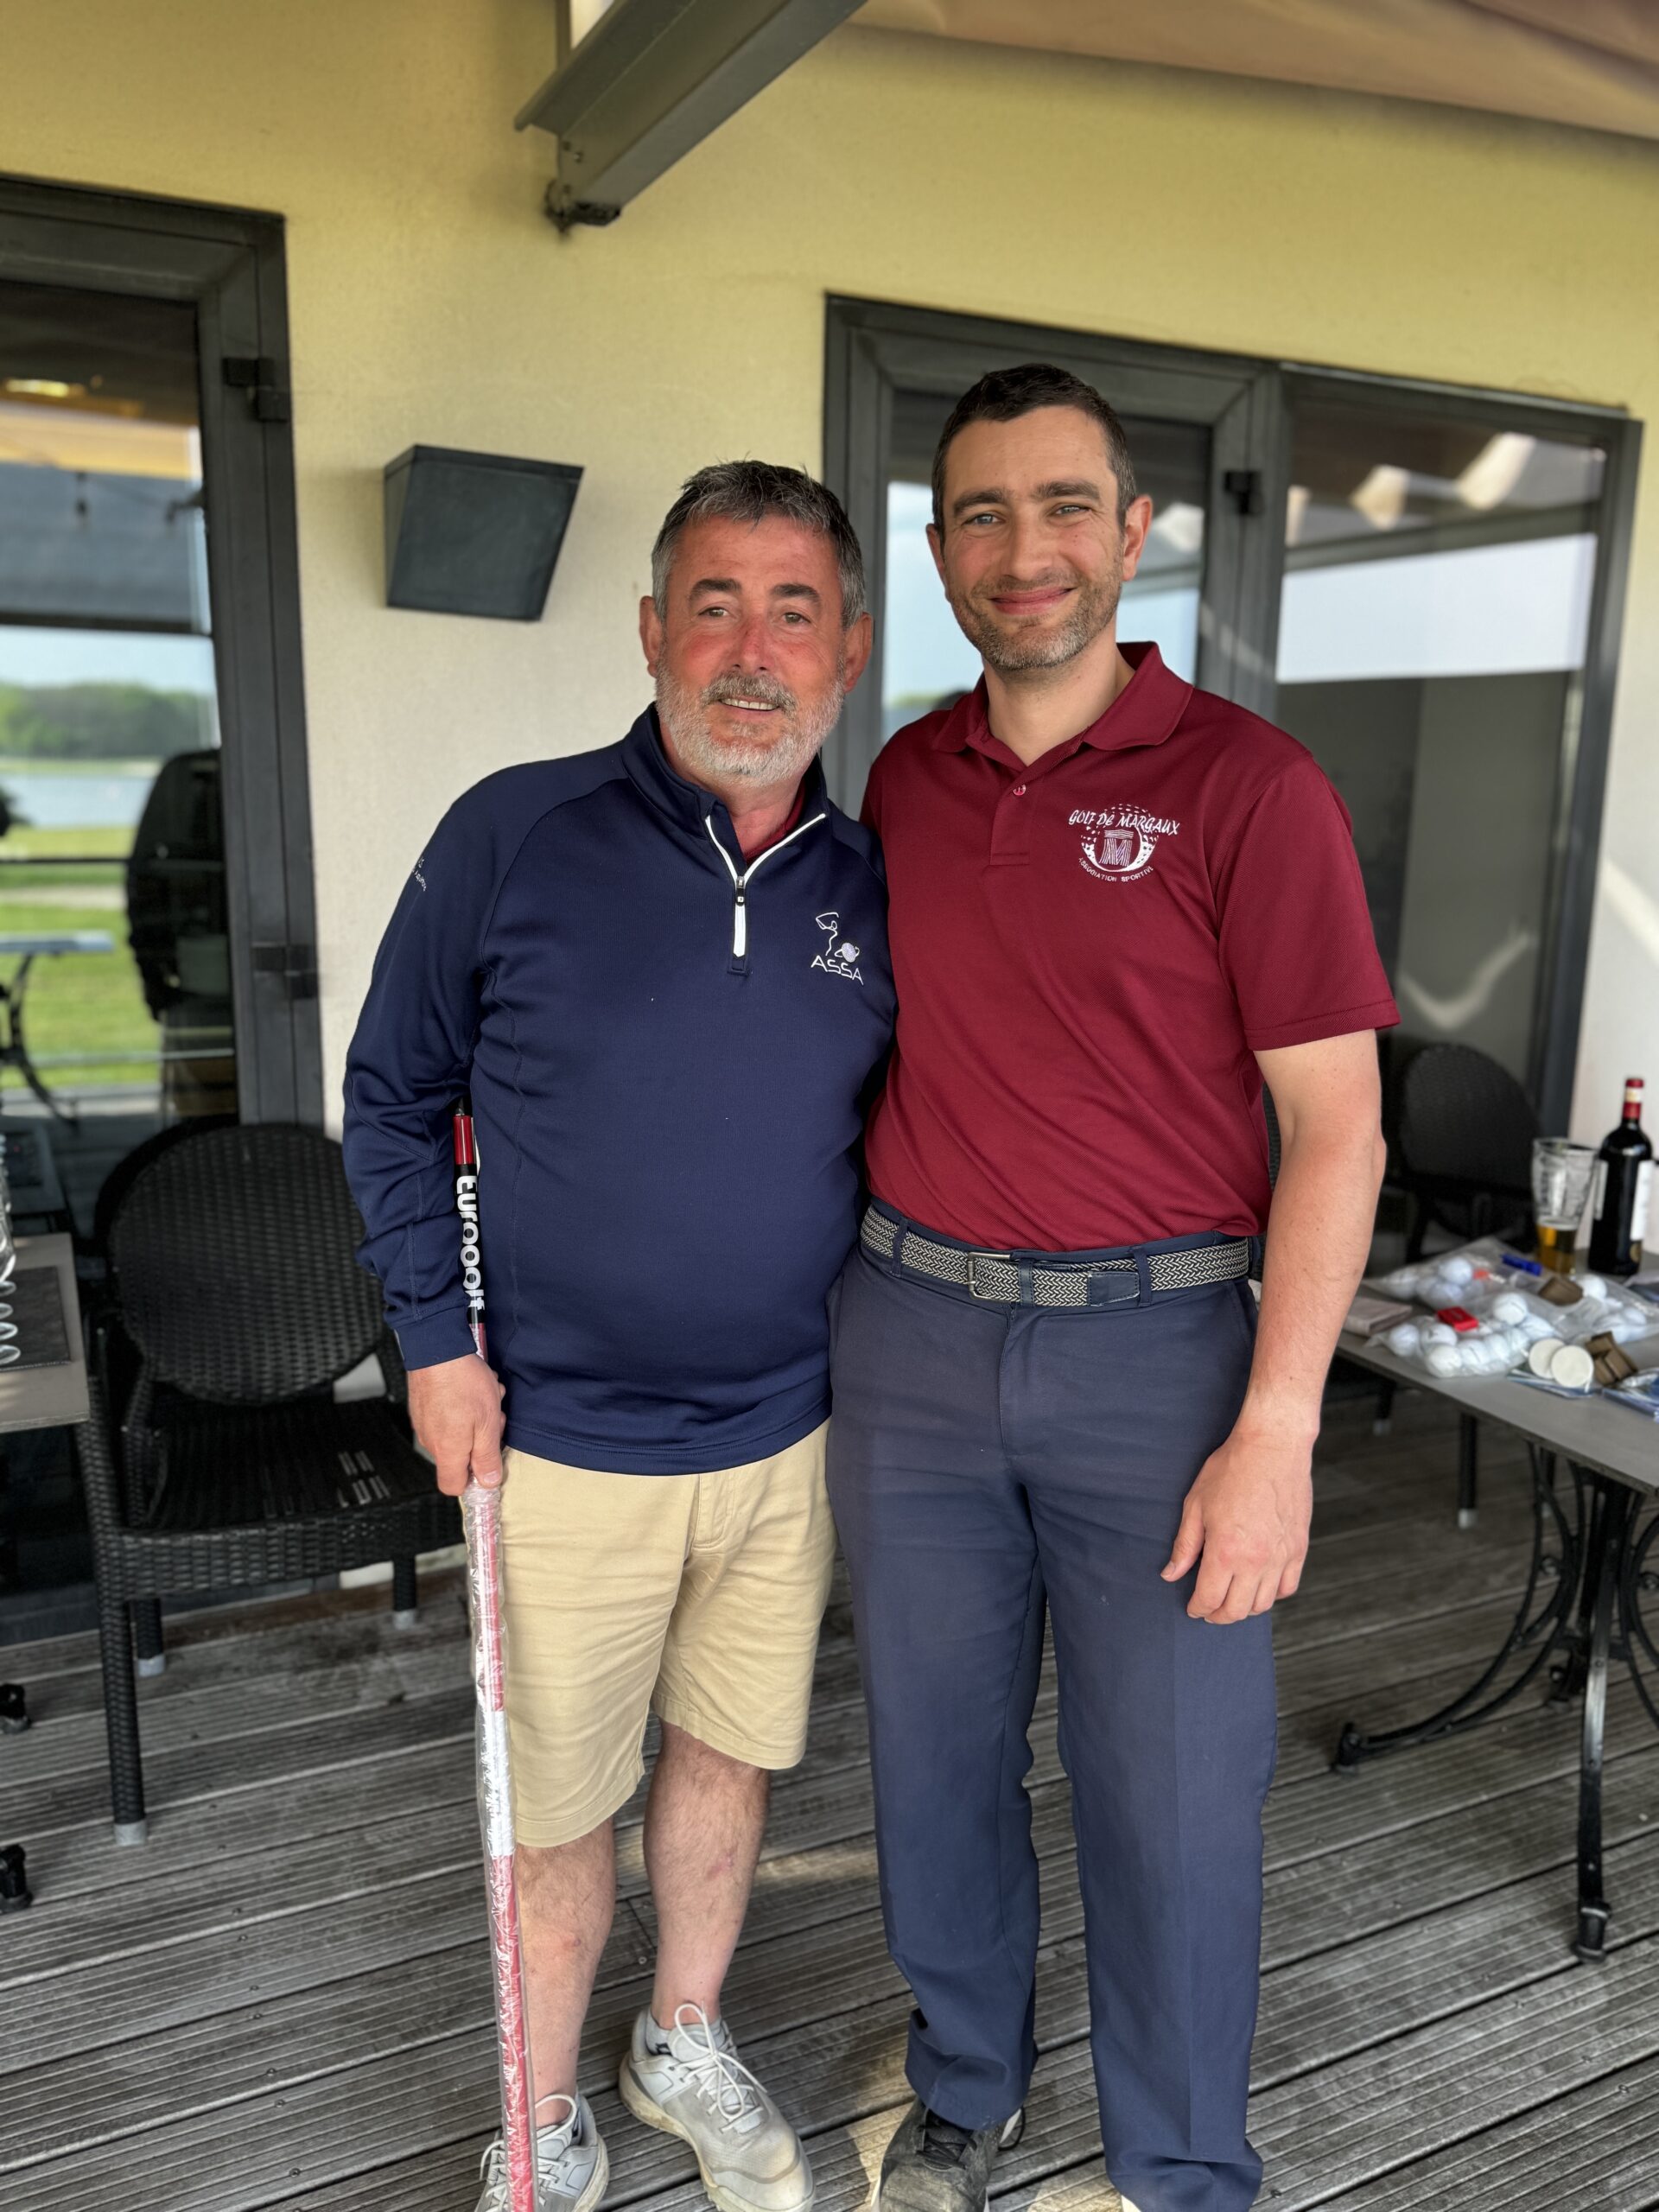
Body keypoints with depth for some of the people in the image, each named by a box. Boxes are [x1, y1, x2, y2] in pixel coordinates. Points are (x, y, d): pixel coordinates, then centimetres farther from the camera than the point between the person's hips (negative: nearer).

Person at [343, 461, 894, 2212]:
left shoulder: (870, 889, -1)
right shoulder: (514, 835, -12)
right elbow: (391, 1097, -2)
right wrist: (435, 1338, -8)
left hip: (788, 1439, 3)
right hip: (561, 1446, -3)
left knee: (728, 1752, 21)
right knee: (558, 1804, 13)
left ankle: (687, 2046, 49)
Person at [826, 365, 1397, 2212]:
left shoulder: (1246, 785, -8)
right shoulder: (903, 782, 7)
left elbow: (1332, 1122, -9)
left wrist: (1276, 1429, -13)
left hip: (1156, 1348, -3)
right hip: (911, 1334, 4)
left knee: (1171, 1796, 9)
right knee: (936, 1751, 17)